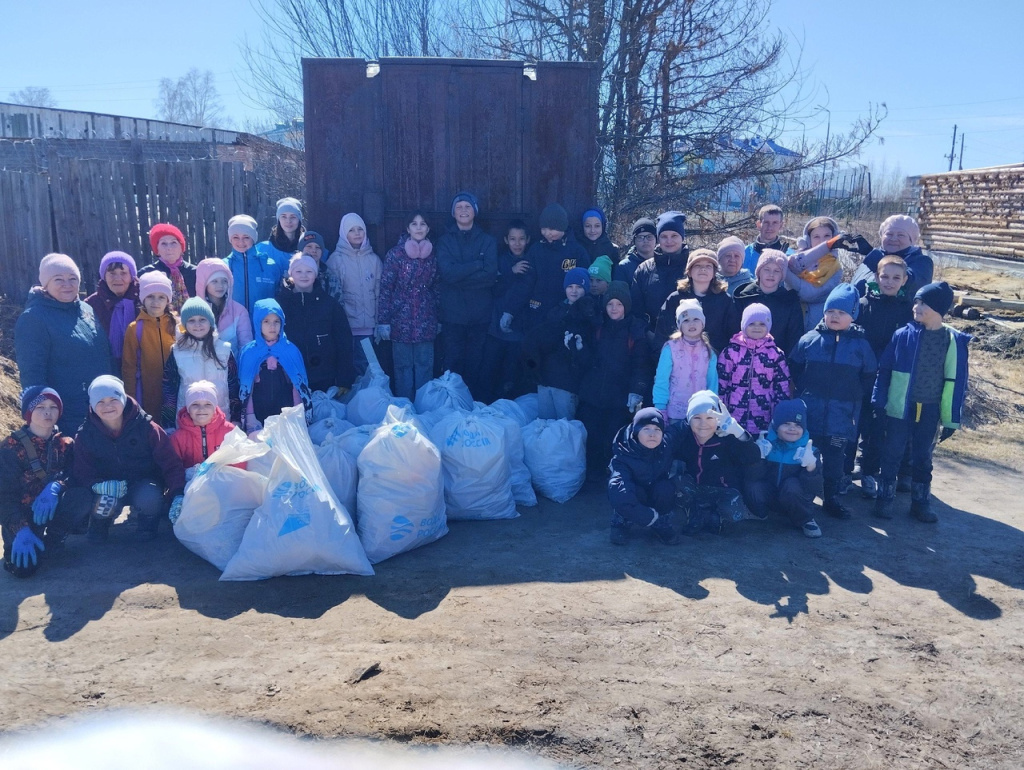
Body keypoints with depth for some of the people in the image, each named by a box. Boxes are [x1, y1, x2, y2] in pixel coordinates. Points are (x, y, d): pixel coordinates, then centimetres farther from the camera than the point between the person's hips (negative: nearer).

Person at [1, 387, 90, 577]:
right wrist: (21, 530, -27)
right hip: (23, 514, -2)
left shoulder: (65, 443, 1)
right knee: (23, 567, -26)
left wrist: (55, 487, -32)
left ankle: (52, 537, -6)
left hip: (53, 510, 2)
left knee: (84, 496, -30)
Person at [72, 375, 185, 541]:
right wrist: (98, 485, -32)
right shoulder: (85, 435, -9)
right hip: (109, 486, 2)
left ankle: (147, 521, 2)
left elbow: (171, 464, -16)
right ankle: (100, 522, 5)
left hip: (145, 484, -2)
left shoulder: (147, 428, -16)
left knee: (148, 499, -36)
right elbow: (81, 473, -8)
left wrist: (178, 495, -31)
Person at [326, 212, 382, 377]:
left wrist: (380, 322, 7)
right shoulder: (336, 260, 1)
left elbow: (380, 292, 10)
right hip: (346, 325, -2)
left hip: (368, 325, 2)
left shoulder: (373, 259, 9)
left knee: (364, 366, 4)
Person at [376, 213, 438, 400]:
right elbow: (385, 288, -6)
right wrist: (383, 320, -10)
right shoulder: (395, 254, -5)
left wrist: (439, 318, 12)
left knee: (425, 367, 7)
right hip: (401, 319, -3)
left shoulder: (433, 255, 6)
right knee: (403, 367, 4)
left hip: (426, 321, 3)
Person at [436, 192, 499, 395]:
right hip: (453, 312, 0)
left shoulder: (487, 241, 7)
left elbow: (491, 275, -9)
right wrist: (478, 265, -11)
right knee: (453, 361, 1)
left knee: (475, 361, 5)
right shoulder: (444, 241, 6)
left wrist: (459, 274, -12)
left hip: (480, 311, 1)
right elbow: (447, 272, -12)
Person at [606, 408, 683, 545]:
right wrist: (650, 517, -42)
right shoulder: (623, 456, -33)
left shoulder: (669, 441, -21)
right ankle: (621, 522, -5)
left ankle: (662, 523, -6)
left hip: (659, 497, 3)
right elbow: (619, 493, -45)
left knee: (666, 487, -31)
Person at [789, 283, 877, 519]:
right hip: (810, 412, 0)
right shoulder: (810, 339, -1)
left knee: (835, 456, 7)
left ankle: (832, 497, 18)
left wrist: (854, 395, 2)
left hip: (841, 415, 0)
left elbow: (869, 375, 8)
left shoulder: (860, 344, 0)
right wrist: (804, 389, 5)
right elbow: (794, 366, 10)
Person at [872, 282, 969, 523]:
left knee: (923, 458, 14)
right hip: (899, 407, -1)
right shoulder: (903, 335, -8)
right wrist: (879, 403, -10)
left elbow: (957, 383, -1)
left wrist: (951, 419, -1)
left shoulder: (955, 341, -5)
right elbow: (884, 370, -5)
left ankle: (921, 502, 26)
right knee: (892, 454, 7)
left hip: (930, 411, 1)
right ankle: (885, 498, 19)